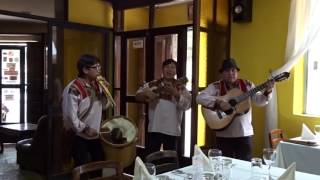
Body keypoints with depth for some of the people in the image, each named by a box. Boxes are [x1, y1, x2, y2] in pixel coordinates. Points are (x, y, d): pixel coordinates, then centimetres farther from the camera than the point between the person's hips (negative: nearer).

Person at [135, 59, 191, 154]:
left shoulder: (180, 87, 1)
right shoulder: (152, 84, 6)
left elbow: (187, 105, -11)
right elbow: (138, 95, 7)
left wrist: (175, 92, -22)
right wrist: (146, 94, -14)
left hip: (172, 130, -1)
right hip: (154, 128, 1)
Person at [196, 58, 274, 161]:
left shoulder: (247, 85, 6)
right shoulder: (216, 86, -2)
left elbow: (259, 101, 2)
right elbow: (200, 97, -14)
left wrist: (267, 91, -17)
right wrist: (218, 102, -25)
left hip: (245, 134, 2)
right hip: (224, 135, -1)